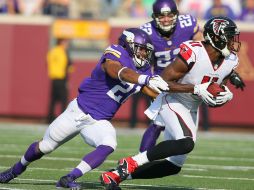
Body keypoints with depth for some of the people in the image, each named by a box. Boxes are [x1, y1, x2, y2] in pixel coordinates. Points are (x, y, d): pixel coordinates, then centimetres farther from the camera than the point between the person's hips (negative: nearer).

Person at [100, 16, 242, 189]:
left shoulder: (230, 62, -3)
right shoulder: (193, 54, -25)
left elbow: (212, 101, 10)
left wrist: (225, 96, -13)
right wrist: (196, 89, -28)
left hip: (191, 110, 8)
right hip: (172, 101, -8)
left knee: (174, 165, 7)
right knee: (186, 143, -32)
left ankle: (116, 175, 14)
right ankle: (131, 163, -20)